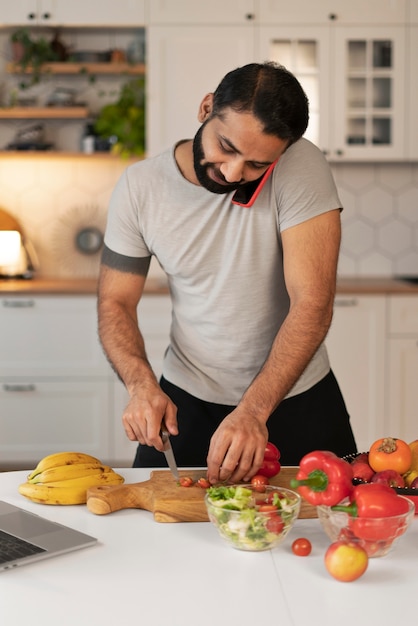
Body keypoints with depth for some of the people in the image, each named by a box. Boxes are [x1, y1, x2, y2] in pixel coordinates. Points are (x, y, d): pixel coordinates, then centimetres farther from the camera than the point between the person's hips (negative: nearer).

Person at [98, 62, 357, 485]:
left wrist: (254, 409, -34)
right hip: (185, 400, 2)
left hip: (295, 397, -1)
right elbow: (116, 302, -4)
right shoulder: (139, 186, -11)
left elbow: (313, 303, -25)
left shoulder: (302, 168, -20)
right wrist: (141, 384, -22)